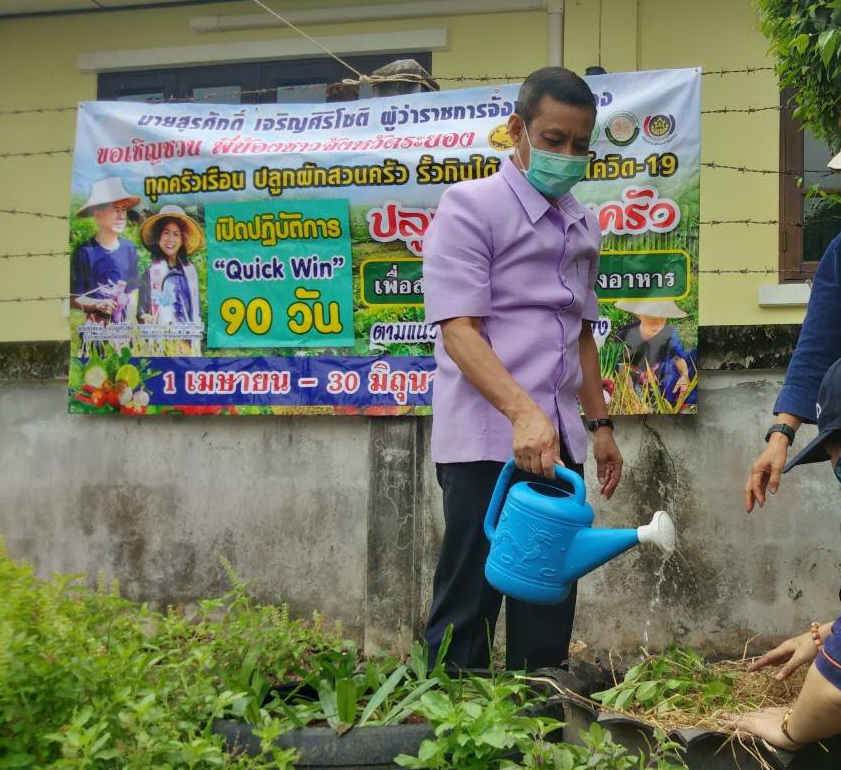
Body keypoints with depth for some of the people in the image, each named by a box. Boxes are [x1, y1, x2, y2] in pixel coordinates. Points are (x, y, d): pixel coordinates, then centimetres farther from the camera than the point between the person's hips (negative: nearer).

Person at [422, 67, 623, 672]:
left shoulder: (582, 225, 16)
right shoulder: (470, 205, -6)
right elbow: (458, 330, -16)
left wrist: (600, 424, 21)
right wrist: (524, 412, -28)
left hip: (558, 443, 7)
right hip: (486, 441, -7)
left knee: (547, 616, 10)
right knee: (468, 608, -3)